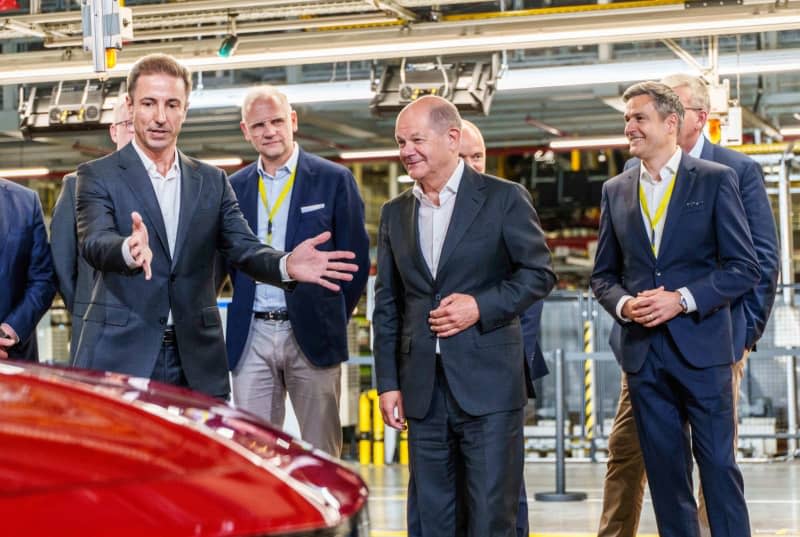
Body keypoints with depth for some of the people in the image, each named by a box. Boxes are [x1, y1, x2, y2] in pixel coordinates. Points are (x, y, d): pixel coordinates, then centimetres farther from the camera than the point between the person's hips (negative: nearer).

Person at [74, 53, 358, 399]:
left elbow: (243, 248, 3)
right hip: (120, 357, -3)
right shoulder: (98, 176, 1)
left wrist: (286, 265, -20)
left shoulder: (212, 181, 12)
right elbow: (94, 242, -15)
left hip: (196, 363, 3)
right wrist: (129, 250, -40)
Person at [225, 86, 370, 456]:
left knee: (321, 455, 3)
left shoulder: (333, 180, 0)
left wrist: (332, 320, 3)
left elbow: (355, 259, 2)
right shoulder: (234, 187, 10)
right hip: (252, 338, 3)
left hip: (311, 337, -3)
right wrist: (245, 310, 8)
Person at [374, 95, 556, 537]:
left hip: (487, 383, -4)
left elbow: (539, 273, 0)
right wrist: (388, 383, 7)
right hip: (423, 388, 4)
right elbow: (387, 305, 12)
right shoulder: (395, 213, 11)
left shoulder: (503, 198, -2)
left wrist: (481, 306, -15)